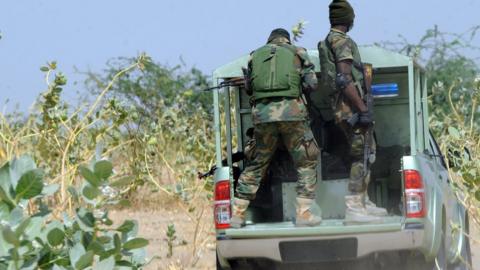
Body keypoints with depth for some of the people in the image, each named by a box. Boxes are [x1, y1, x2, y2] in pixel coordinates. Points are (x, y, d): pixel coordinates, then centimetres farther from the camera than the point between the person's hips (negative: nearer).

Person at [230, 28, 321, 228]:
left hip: (262, 114, 3)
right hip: (291, 112, -3)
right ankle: (304, 213, -2)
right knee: (306, 162, 7)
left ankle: (237, 213, 11)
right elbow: (311, 84, 5)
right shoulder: (297, 53, 12)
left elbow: (248, 88, 21)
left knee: (256, 164, 13)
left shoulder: (256, 56, 18)